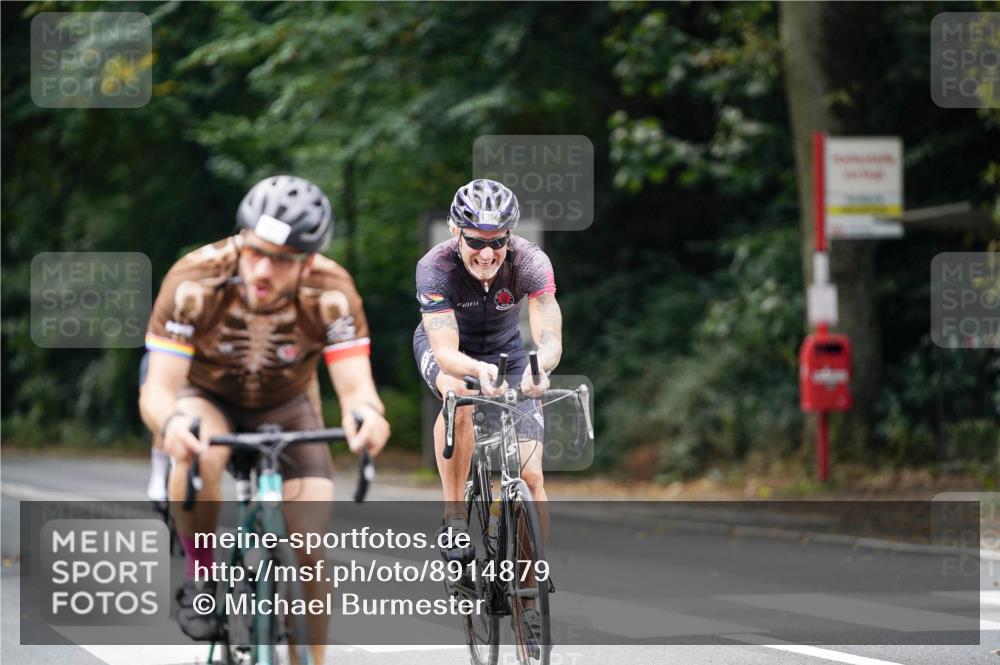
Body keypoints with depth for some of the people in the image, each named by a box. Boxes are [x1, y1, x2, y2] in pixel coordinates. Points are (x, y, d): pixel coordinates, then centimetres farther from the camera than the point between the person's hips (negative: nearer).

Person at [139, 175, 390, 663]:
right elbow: (157, 388, -36)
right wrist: (170, 422, -60)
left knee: (312, 549, -14)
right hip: (207, 398, -1)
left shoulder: (331, 293, -29)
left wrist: (365, 414, -60)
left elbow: (355, 385, -35)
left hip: (286, 406, 1)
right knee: (200, 454, -36)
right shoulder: (194, 283, -32)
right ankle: (200, 578, -13)